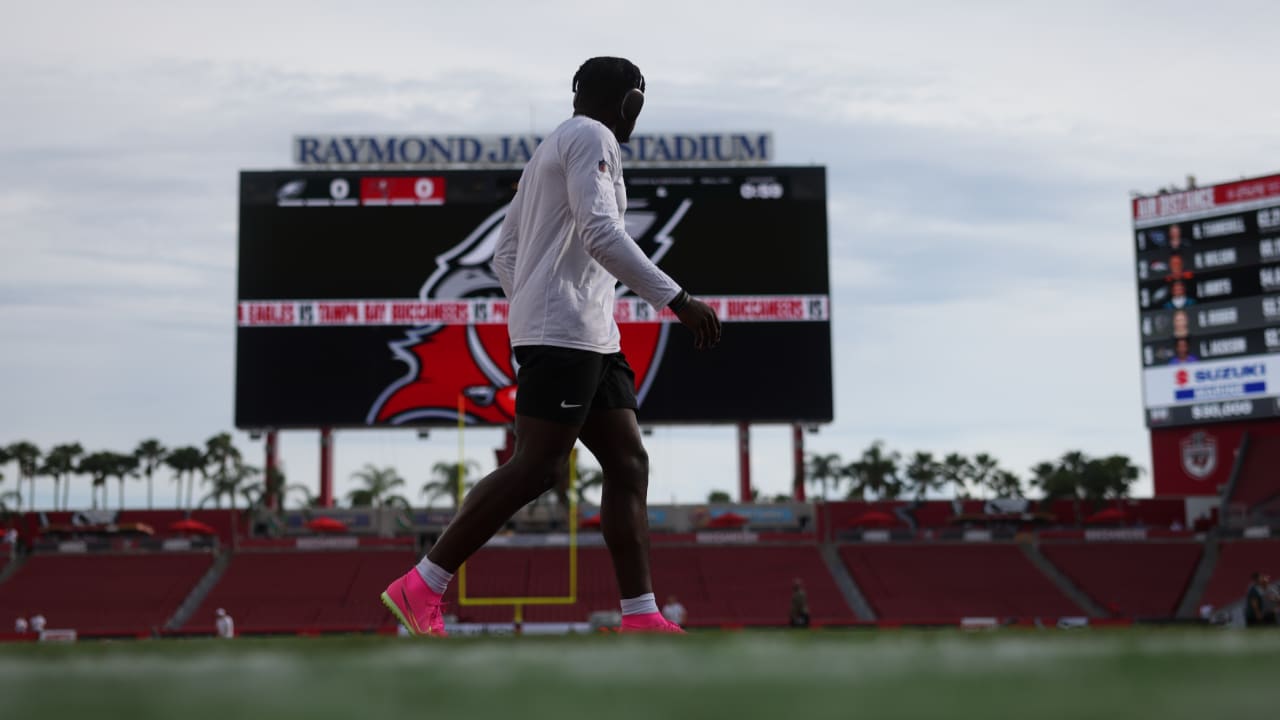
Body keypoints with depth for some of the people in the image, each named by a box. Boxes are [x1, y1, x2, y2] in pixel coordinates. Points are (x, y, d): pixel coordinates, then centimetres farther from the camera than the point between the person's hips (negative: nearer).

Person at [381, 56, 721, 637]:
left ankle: (640, 617, 1)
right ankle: (419, 588, -10)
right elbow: (601, 234, -19)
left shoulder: (550, 150, 25)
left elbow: (504, 257, 24)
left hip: (591, 337, 10)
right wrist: (678, 299, -21)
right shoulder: (592, 138, -5)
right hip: (565, 329, -10)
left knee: (628, 464, 4)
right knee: (537, 467, -13)